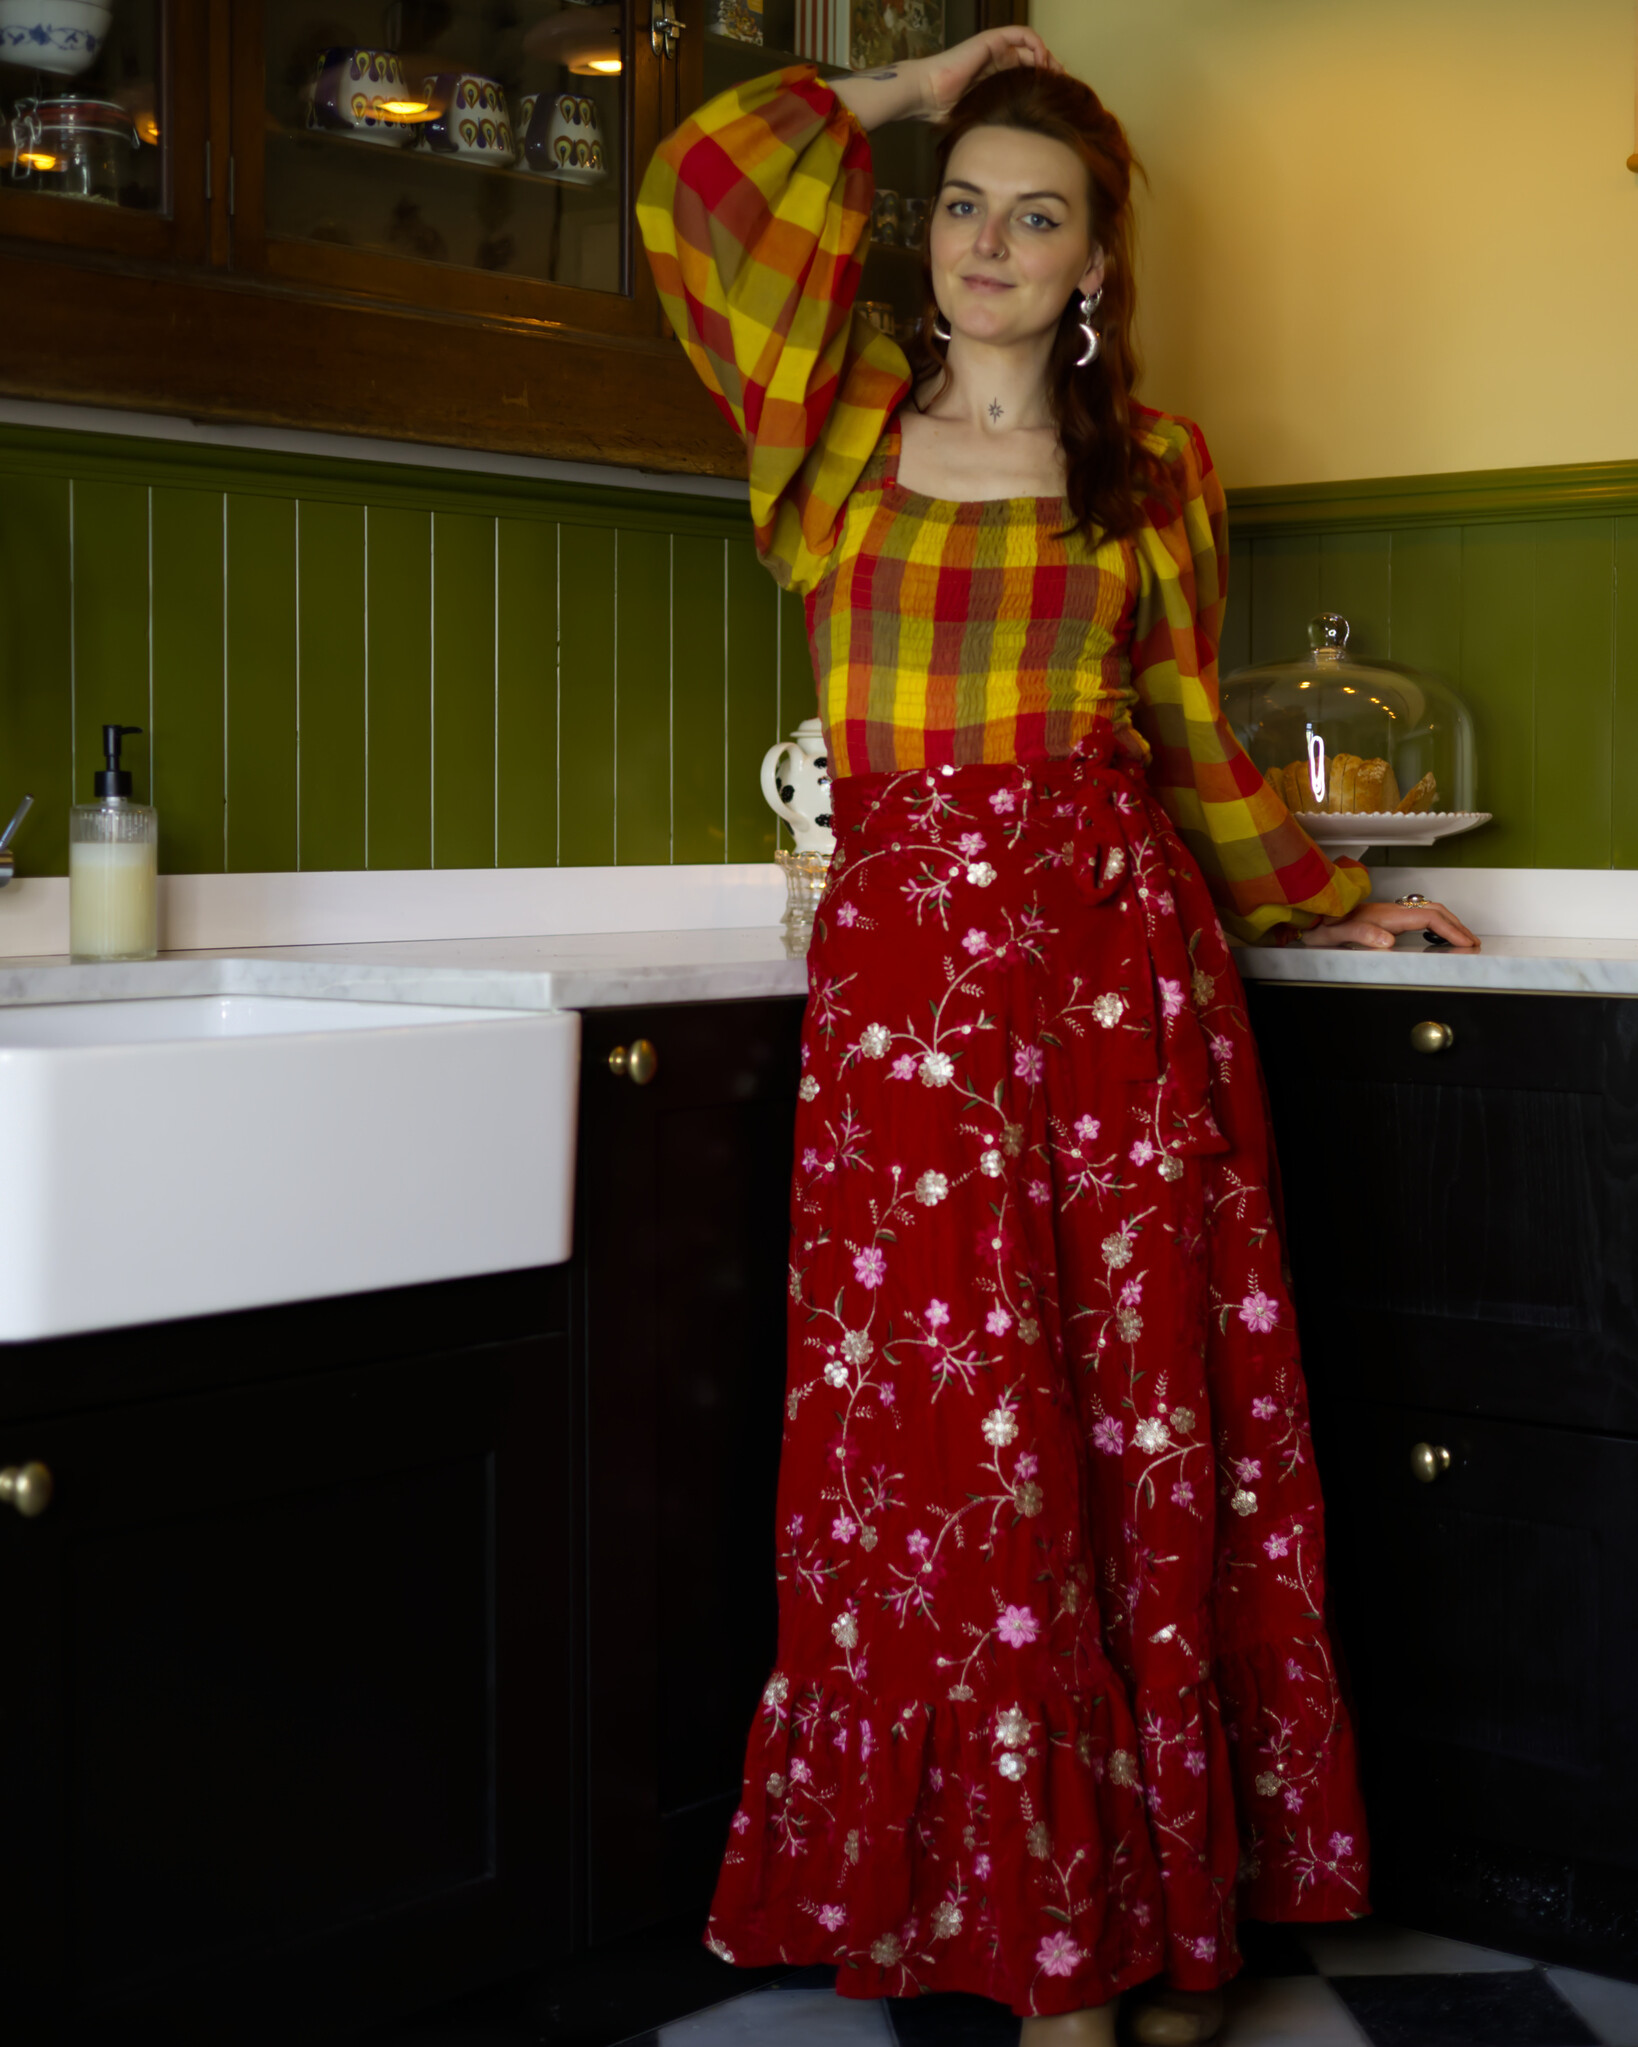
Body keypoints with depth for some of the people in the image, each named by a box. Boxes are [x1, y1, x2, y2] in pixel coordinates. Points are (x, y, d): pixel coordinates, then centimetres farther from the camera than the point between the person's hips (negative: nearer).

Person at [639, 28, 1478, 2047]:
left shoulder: (1154, 468, 12)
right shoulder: (843, 422, 11)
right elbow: (702, 178, 3)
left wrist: (1325, 900, 19)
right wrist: (906, 94, 13)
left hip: (1121, 966, 1)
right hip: (902, 970, 0)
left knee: (1144, 1425, 0)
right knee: (947, 1441, -2)